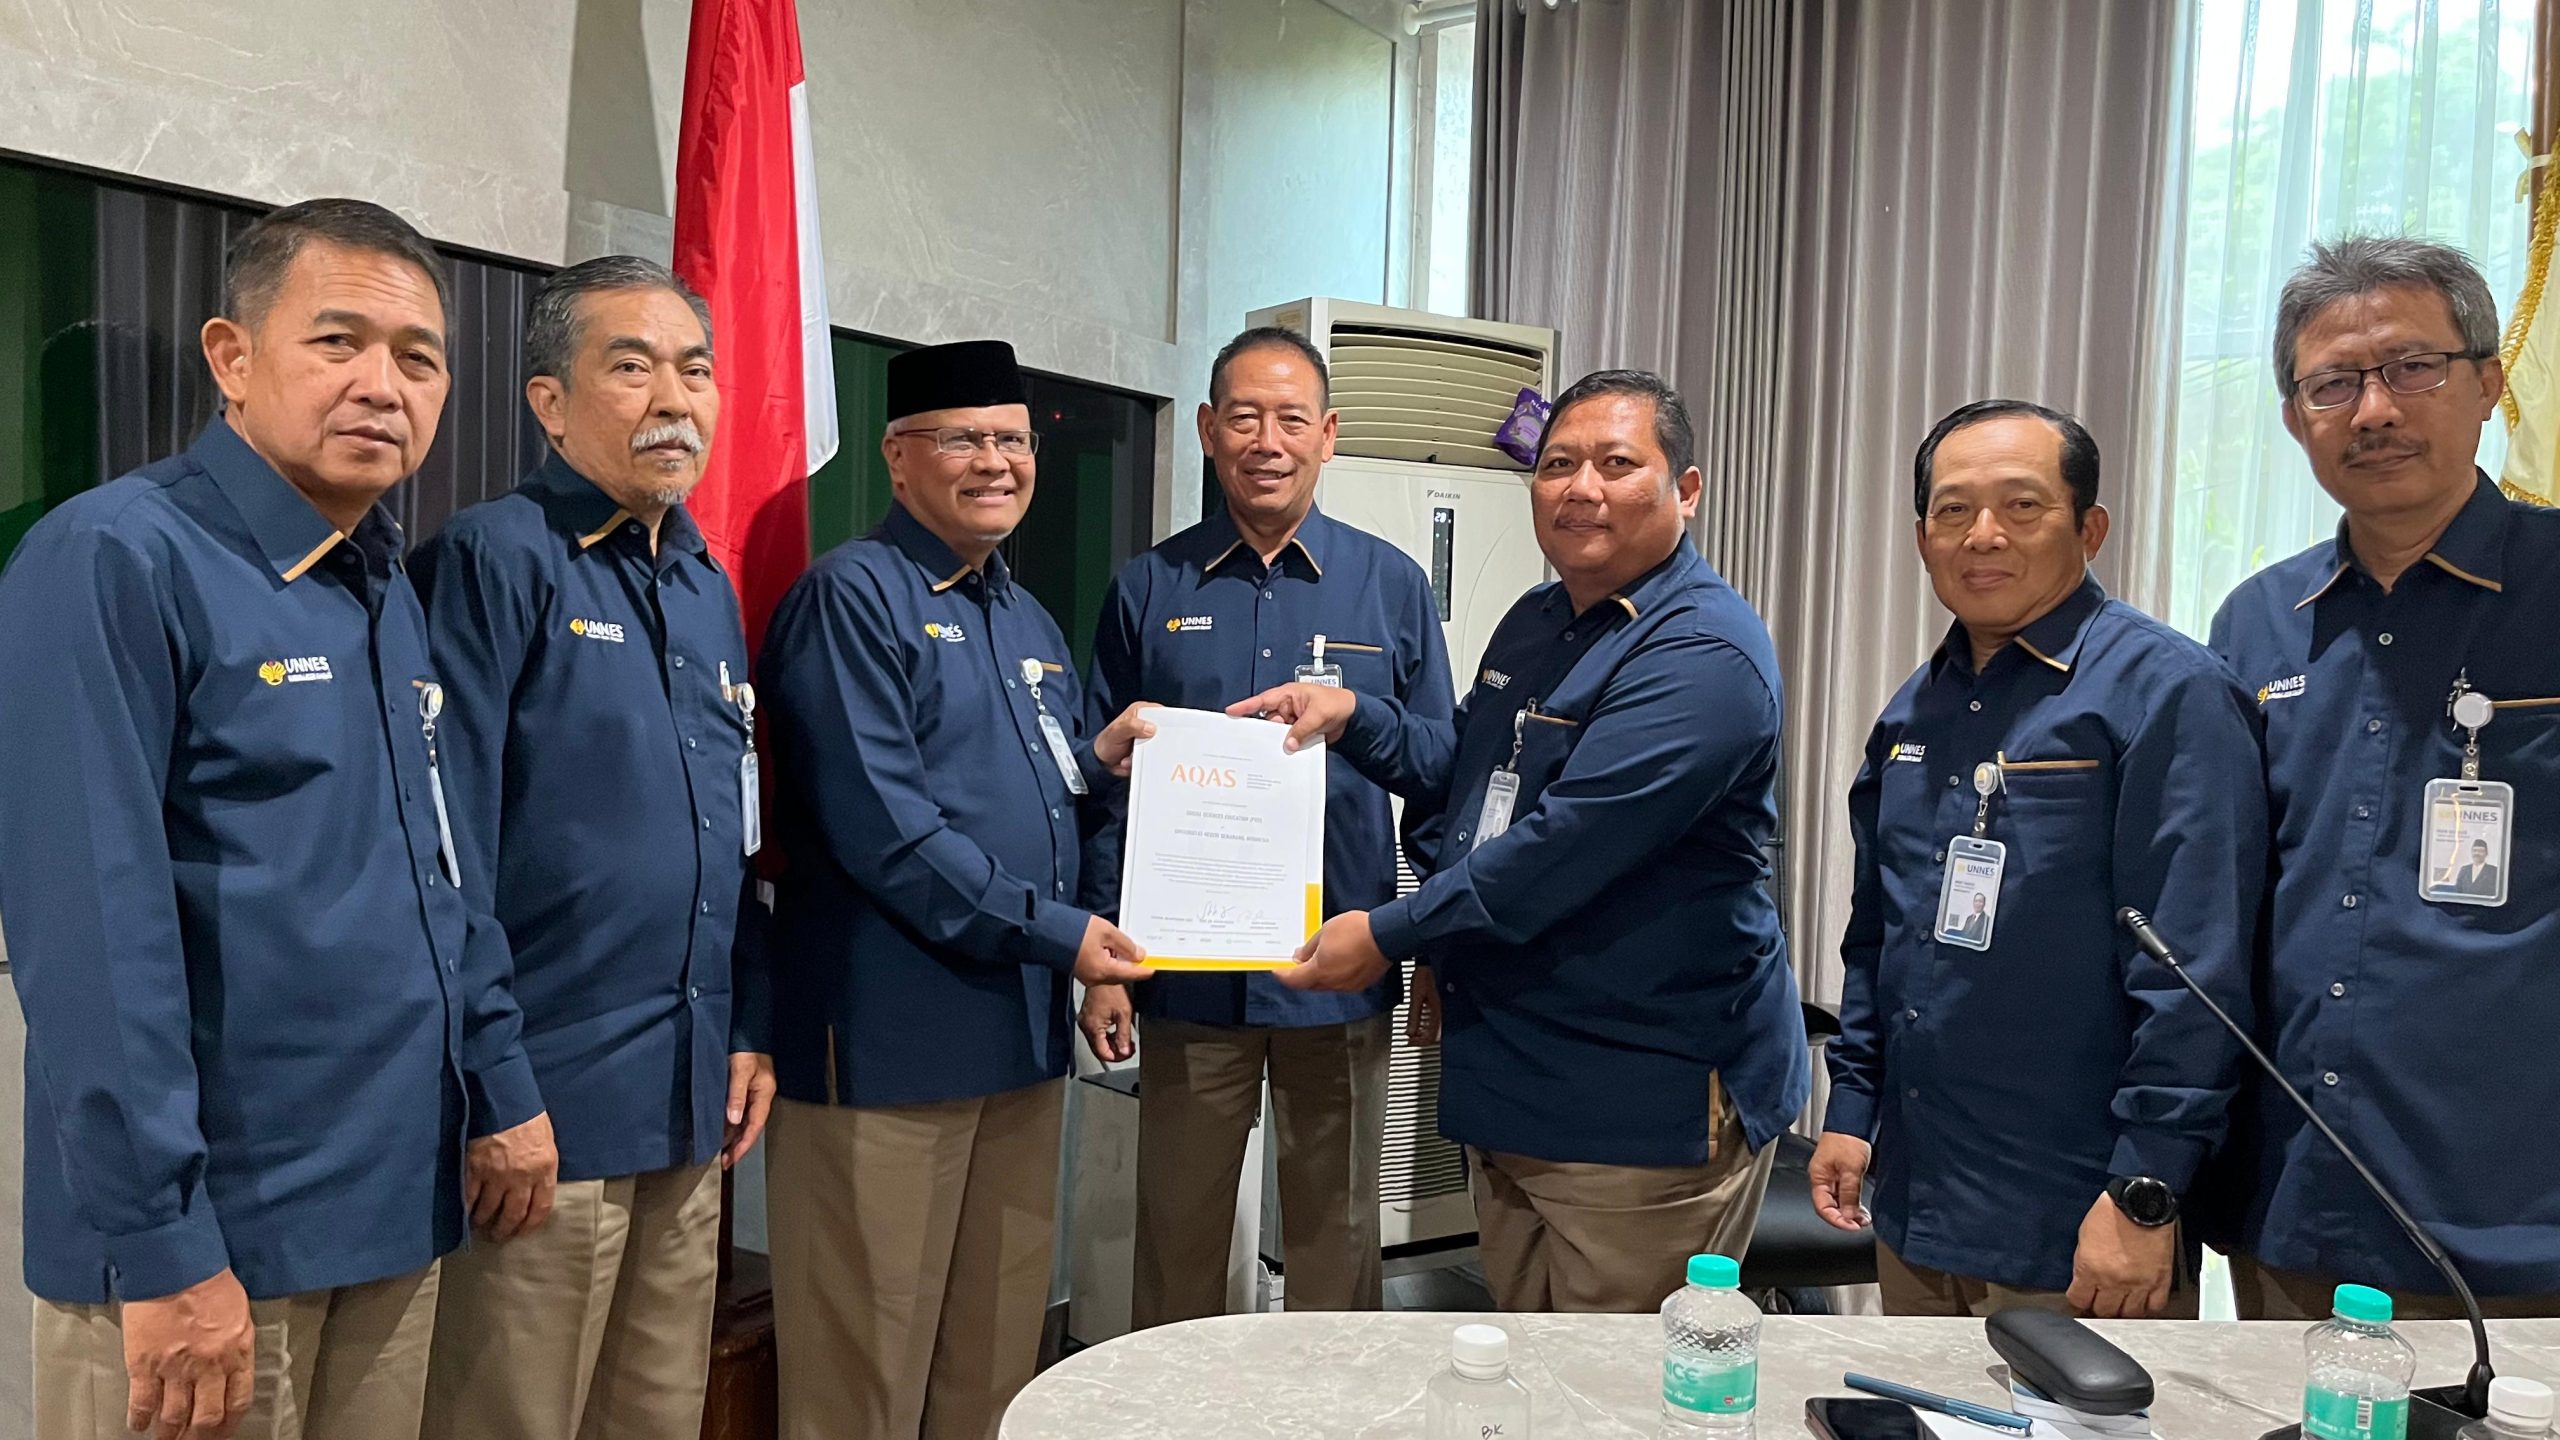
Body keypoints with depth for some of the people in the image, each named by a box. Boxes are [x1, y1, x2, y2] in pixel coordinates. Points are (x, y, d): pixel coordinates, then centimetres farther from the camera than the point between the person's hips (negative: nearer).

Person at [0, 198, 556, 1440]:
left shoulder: (390, 594, 9)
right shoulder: (112, 563, -15)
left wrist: (501, 1088, 12)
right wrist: (161, 1246, -21)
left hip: (395, 1204, 7)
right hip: (211, 1226, -7)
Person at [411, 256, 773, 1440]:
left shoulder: (707, 585, 13)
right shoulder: (495, 559, -11)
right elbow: (450, 839, -15)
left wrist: (749, 1027, 13)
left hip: (691, 1101, 7)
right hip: (547, 1103, -7)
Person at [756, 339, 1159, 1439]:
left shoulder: (1031, 624, 17)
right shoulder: (852, 596, -9)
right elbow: (878, 822, -18)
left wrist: (1097, 760, 3)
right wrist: (1051, 930, -16)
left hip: (1023, 1032, 8)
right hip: (890, 1036, -8)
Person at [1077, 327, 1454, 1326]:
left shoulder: (1390, 585, 4)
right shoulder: (1149, 589, 4)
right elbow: (1102, 785, 5)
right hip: (1188, 972, 1)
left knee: (1336, 1235, 12)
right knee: (1177, 1233, 12)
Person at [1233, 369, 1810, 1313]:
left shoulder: (1702, 652, -19)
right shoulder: (1533, 624, 12)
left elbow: (1563, 847, -26)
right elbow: (1466, 770, 24)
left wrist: (1390, 935, -18)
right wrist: (1352, 716, 7)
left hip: (1649, 1107, -9)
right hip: (1511, 1082, 9)